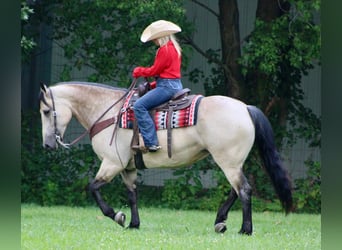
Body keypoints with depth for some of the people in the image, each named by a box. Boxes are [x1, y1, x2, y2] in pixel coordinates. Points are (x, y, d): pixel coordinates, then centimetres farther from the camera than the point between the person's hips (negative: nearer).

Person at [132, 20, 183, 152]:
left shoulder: (165, 50, -14)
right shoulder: (174, 48, 17)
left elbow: (154, 70, -13)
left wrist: (139, 71, 4)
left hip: (167, 86, -11)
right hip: (176, 85, 11)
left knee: (139, 106, -17)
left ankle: (151, 142, -25)